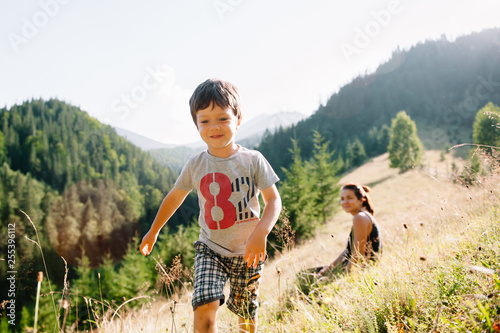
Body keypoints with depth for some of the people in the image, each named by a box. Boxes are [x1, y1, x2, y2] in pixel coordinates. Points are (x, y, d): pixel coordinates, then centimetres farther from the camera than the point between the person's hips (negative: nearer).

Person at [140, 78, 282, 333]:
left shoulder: (252, 160, -9)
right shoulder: (195, 165, -2)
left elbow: (273, 199, -11)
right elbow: (175, 197, 13)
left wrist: (261, 232, -29)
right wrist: (154, 231, 22)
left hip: (247, 252, 0)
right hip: (210, 250, 1)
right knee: (205, 307, -19)